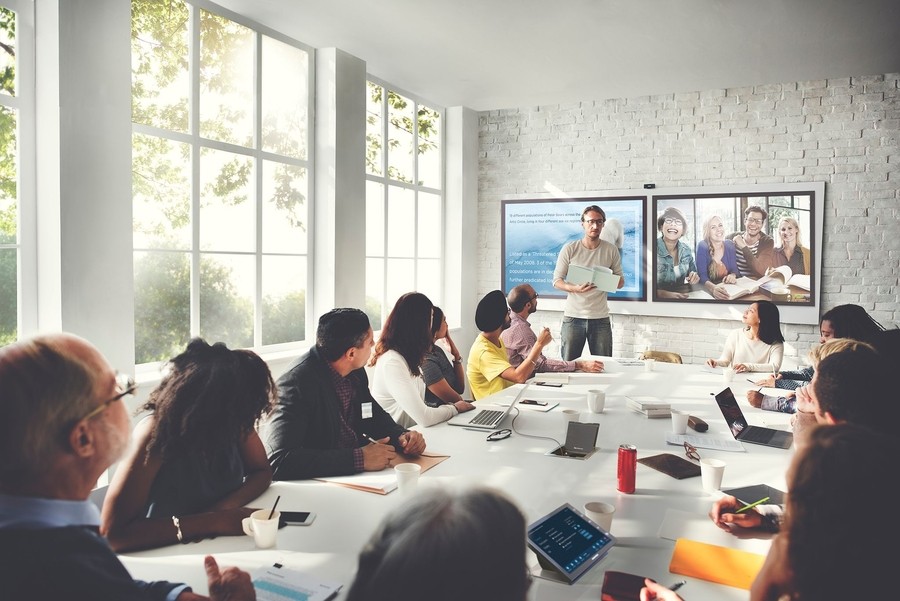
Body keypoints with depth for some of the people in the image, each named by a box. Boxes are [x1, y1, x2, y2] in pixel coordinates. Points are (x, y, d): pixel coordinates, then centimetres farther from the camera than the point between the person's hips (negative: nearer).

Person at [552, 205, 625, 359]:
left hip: (600, 318, 2)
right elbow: (557, 281, -1)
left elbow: (620, 281, 9)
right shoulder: (569, 249, -2)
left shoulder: (611, 251, 4)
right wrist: (575, 288, -21)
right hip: (573, 317, -1)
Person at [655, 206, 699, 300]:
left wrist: (694, 277, -7)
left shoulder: (686, 249, 3)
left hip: (682, 297, 6)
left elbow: (693, 272, 16)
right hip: (660, 299, -6)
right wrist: (665, 294, -31)